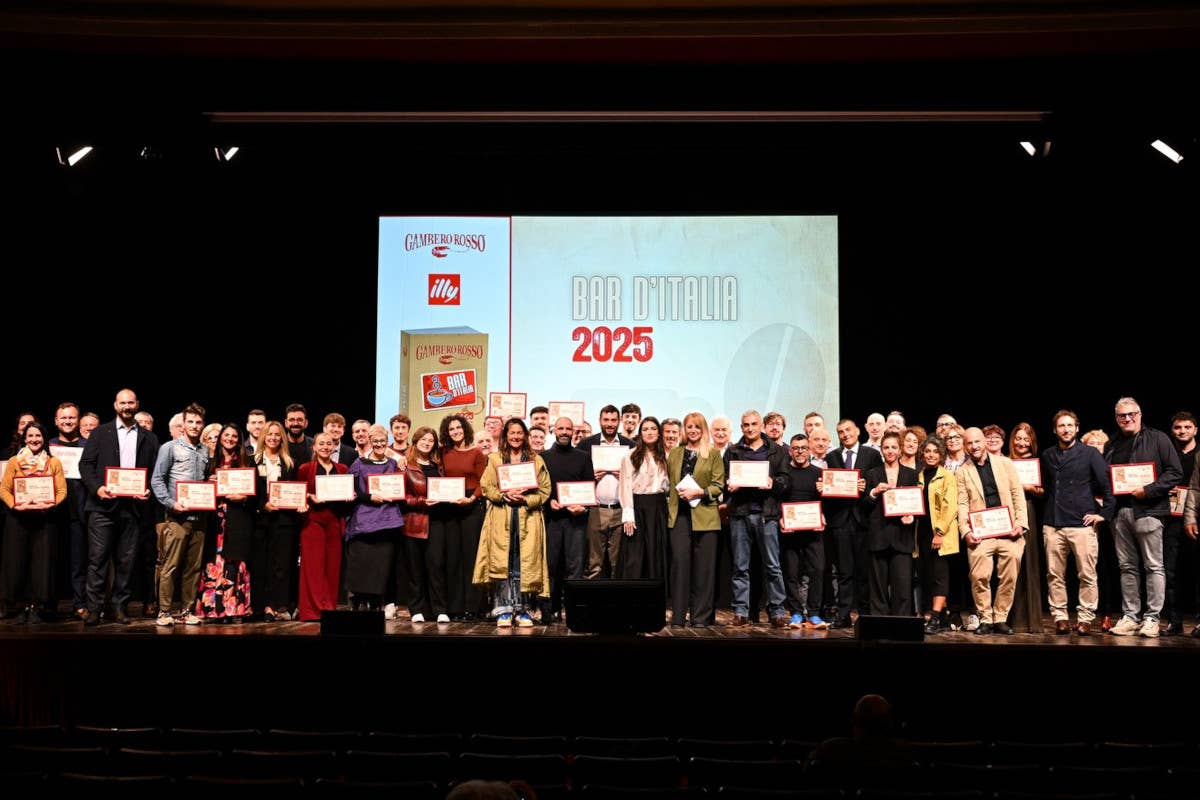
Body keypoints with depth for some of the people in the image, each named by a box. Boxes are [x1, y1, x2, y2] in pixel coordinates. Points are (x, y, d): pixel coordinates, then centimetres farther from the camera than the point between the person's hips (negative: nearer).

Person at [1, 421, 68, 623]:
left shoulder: (54, 463, 10)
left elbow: (62, 491, 2)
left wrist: (50, 505, -17)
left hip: (45, 518, 0)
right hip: (18, 518, 0)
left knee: (42, 561, -2)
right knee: (18, 561, -1)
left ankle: (36, 607, 4)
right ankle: (22, 605, 8)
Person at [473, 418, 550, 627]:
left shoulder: (536, 460, 12)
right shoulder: (495, 459, 13)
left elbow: (545, 490, 6)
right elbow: (486, 487, 6)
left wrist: (526, 499, -10)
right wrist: (504, 496, -11)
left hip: (528, 519, 0)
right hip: (501, 519, 0)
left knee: (526, 564, -3)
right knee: (501, 563, -6)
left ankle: (523, 611, 4)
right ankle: (504, 611, -1)